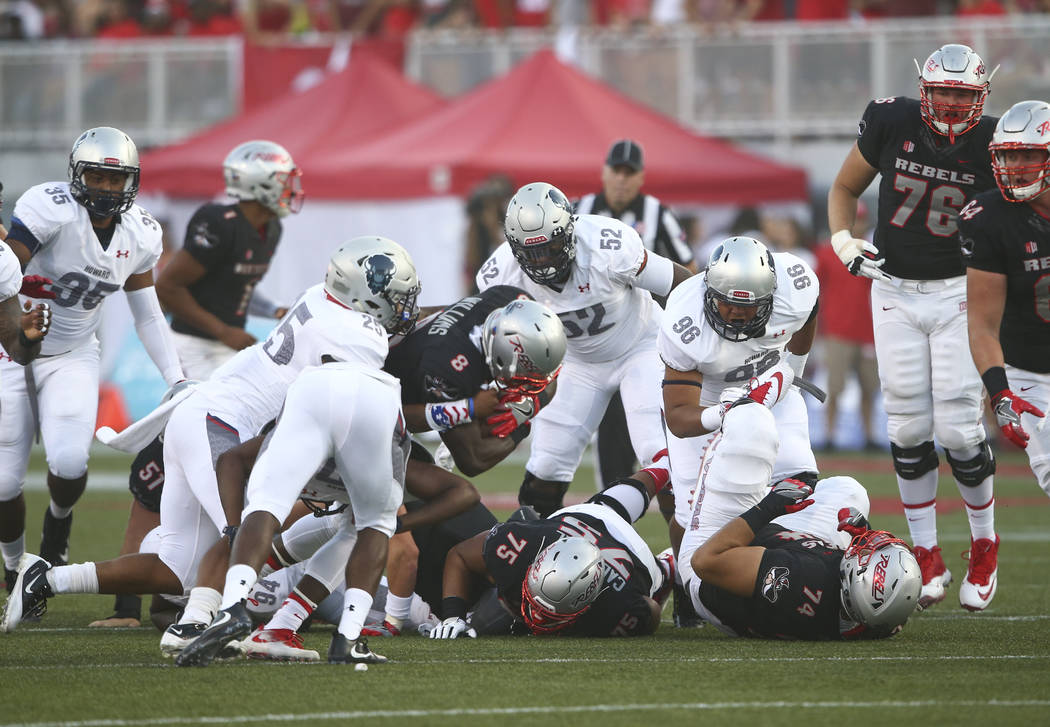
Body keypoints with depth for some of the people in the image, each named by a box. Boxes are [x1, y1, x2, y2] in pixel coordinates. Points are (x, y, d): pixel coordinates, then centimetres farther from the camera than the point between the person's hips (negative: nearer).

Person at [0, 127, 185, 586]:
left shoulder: (141, 236, -4)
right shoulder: (51, 209, -22)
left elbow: (148, 316, 7)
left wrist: (177, 381, 0)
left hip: (73, 357, 3)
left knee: (69, 462, -19)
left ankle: (58, 523, 16)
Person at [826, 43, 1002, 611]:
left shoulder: (991, 145, -11)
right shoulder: (891, 123, -9)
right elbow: (845, 187, 7)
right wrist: (842, 239, -10)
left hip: (959, 290, -2)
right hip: (894, 290, 2)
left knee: (958, 425, -8)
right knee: (909, 425, -1)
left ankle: (984, 545, 13)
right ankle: (927, 556, 11)